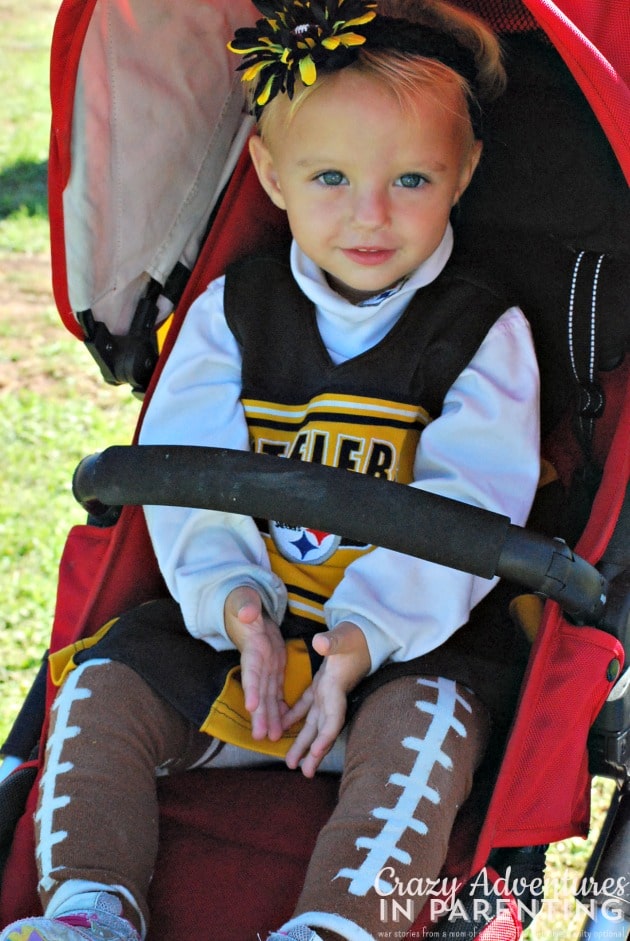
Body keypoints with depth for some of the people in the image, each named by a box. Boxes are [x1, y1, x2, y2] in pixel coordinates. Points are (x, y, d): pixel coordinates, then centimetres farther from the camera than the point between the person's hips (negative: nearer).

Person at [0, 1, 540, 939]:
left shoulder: (483, 332, -4)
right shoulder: (231, 310, 4)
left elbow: (465, 511, -14)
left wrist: (363, 638, -27)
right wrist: (236, 601, -22)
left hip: (409, 635, -4)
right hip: (238, 624, 4)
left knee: (422, 723, -32)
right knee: (101, 689, -10)